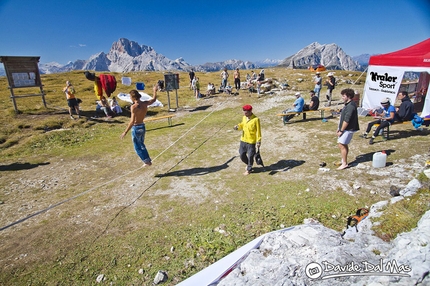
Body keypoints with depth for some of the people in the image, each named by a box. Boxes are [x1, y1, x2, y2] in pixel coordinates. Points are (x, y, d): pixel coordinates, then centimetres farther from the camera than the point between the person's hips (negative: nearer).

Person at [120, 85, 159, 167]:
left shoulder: (134, 107, -22)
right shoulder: (145, 104, -3)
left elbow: (132, 121, -26)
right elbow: (154, 99, 17)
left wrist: (125, 132, -23)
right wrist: (154, 91, 35)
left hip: (136, 128, -7)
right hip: (142, 126, 7)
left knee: (137, 147, 9)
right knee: (142, 145, 23)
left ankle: (147, 161, 10)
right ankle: (148, 160, 28)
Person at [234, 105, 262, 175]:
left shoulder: (256, 119, -17)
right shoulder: (244, 117, 2)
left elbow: (258, 131, -13)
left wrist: (258, 141, -13)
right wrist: (238, 126, -5)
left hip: (251, 141, -6)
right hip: (243, 140, 6)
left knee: (250, 156, 6)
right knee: (242, 155, 13)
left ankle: (249, 169, 28)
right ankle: (248, 164, 41)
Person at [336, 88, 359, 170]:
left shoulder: (351, 106, -20)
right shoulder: (348, 104, 13)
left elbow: (346, 120, -23)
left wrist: (341, 130, -18)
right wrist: (339, 128, 16)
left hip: (348, 129, -10)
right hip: (344, 128, 10)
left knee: (342, 145, -8)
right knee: (343, 144, 16)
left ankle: (344, 163, 0)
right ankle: (343, 160, 28)